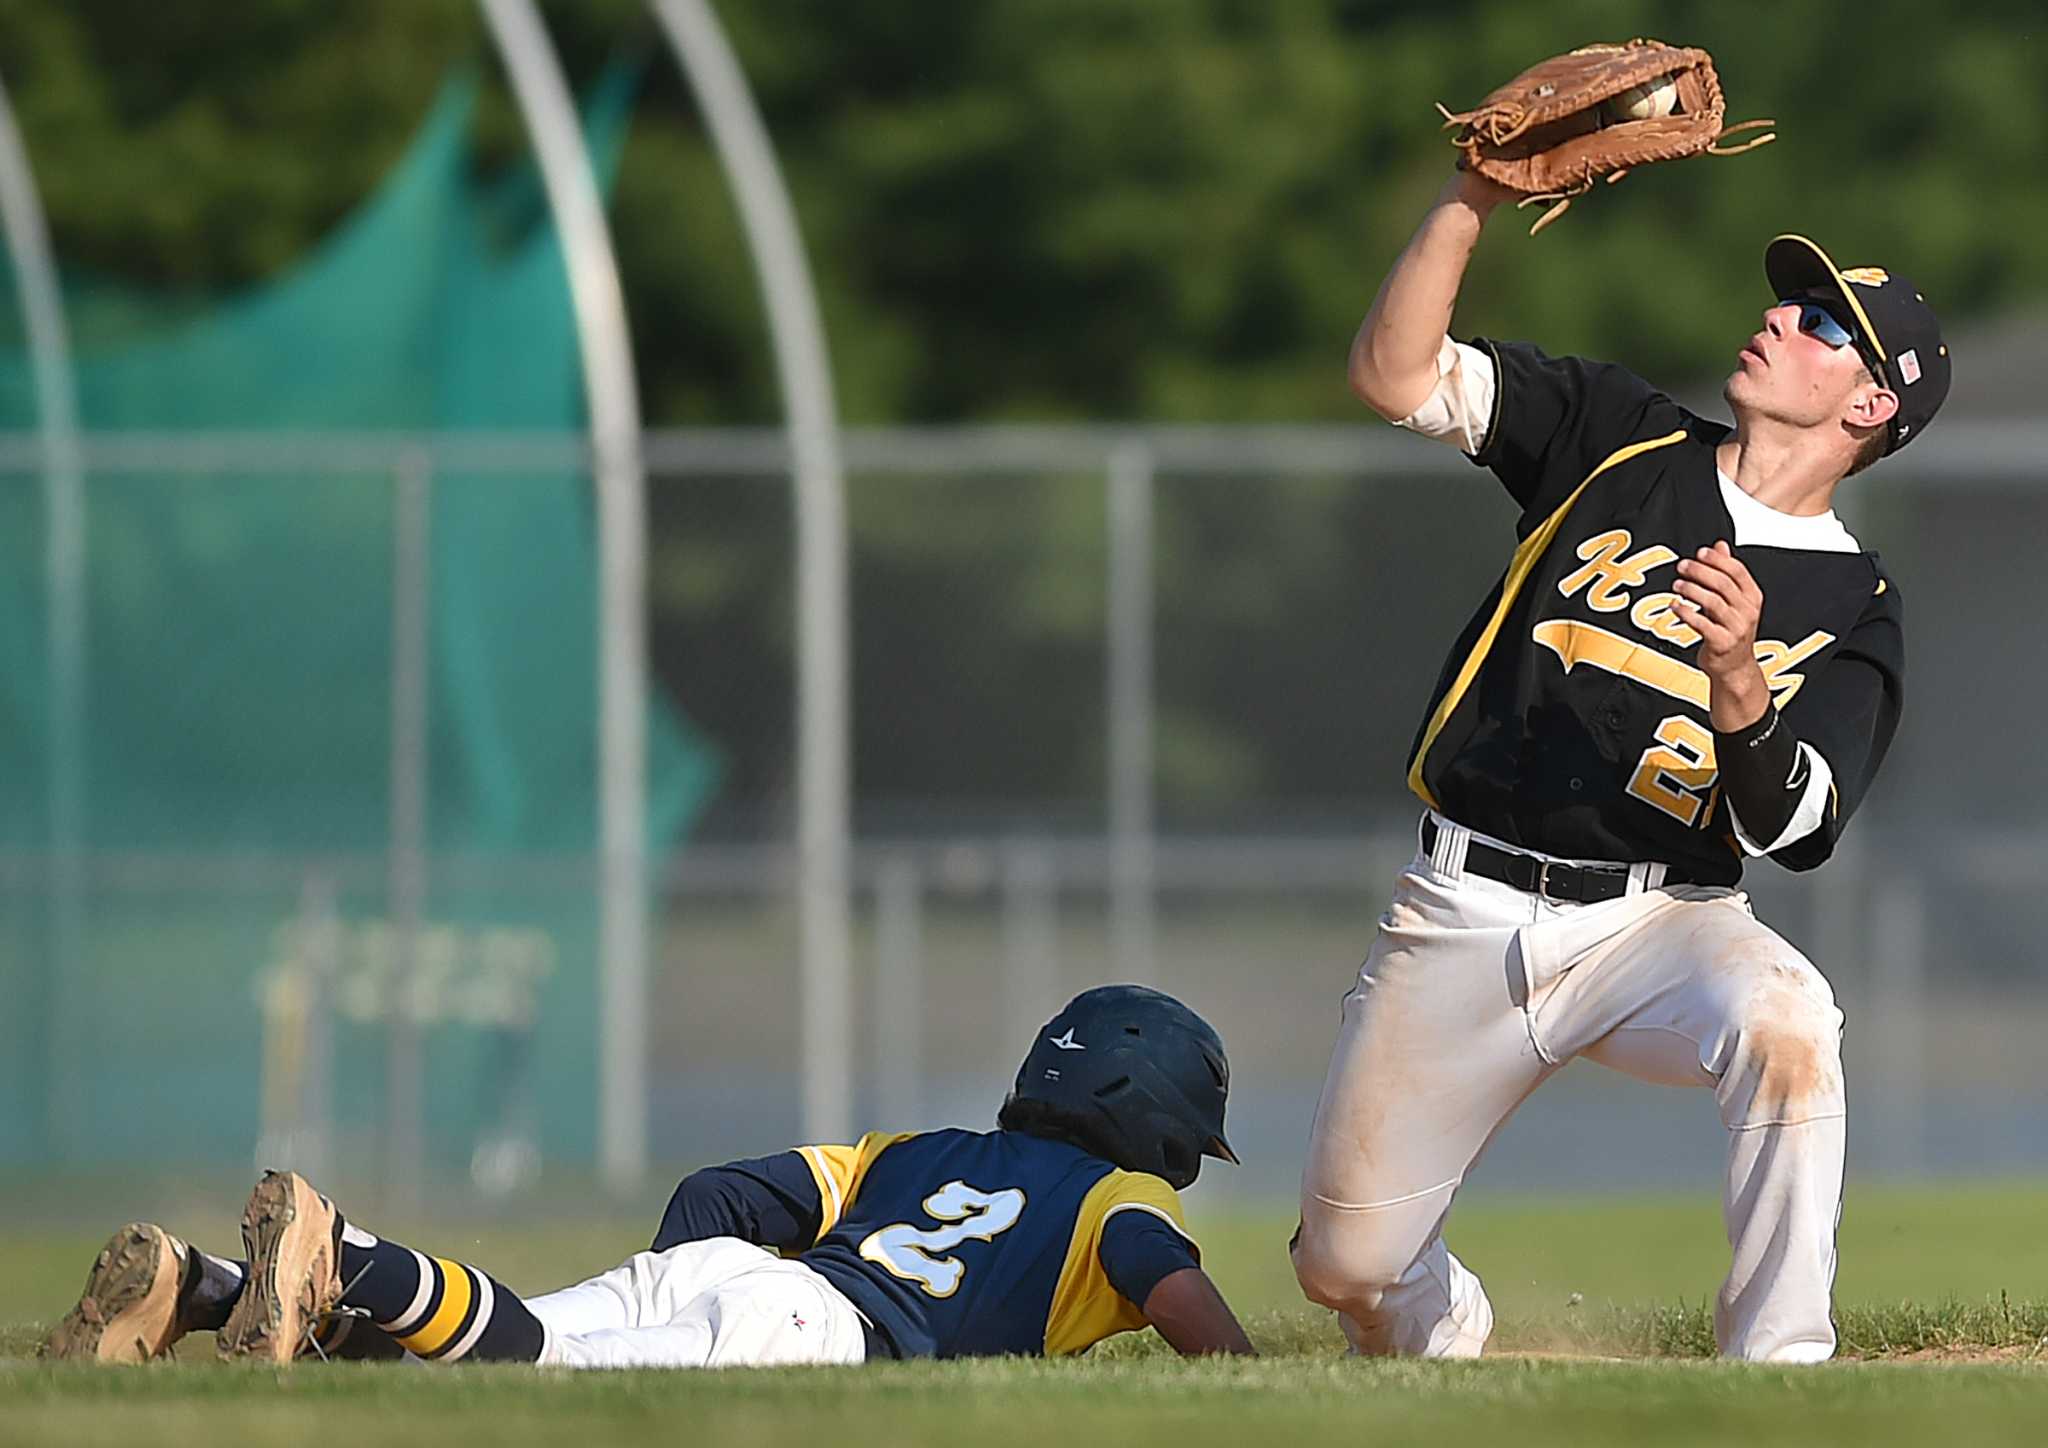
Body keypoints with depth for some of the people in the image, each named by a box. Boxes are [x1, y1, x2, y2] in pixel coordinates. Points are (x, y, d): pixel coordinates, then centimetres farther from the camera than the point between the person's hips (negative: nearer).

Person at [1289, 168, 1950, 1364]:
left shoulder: (1853, 606, 2)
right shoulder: (1617, 437, 8)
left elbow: (1792, 827, -13)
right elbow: (1393, 373, -1)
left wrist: (1736, 686, -32)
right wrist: (1475, 198, -11)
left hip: (1656, 923, -2)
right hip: (1463, 919, 2)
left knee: (1783, 1016, -37)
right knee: (1347, 1267, 1)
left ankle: (1780, 1383, -28)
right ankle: (1449, 1341, 39)